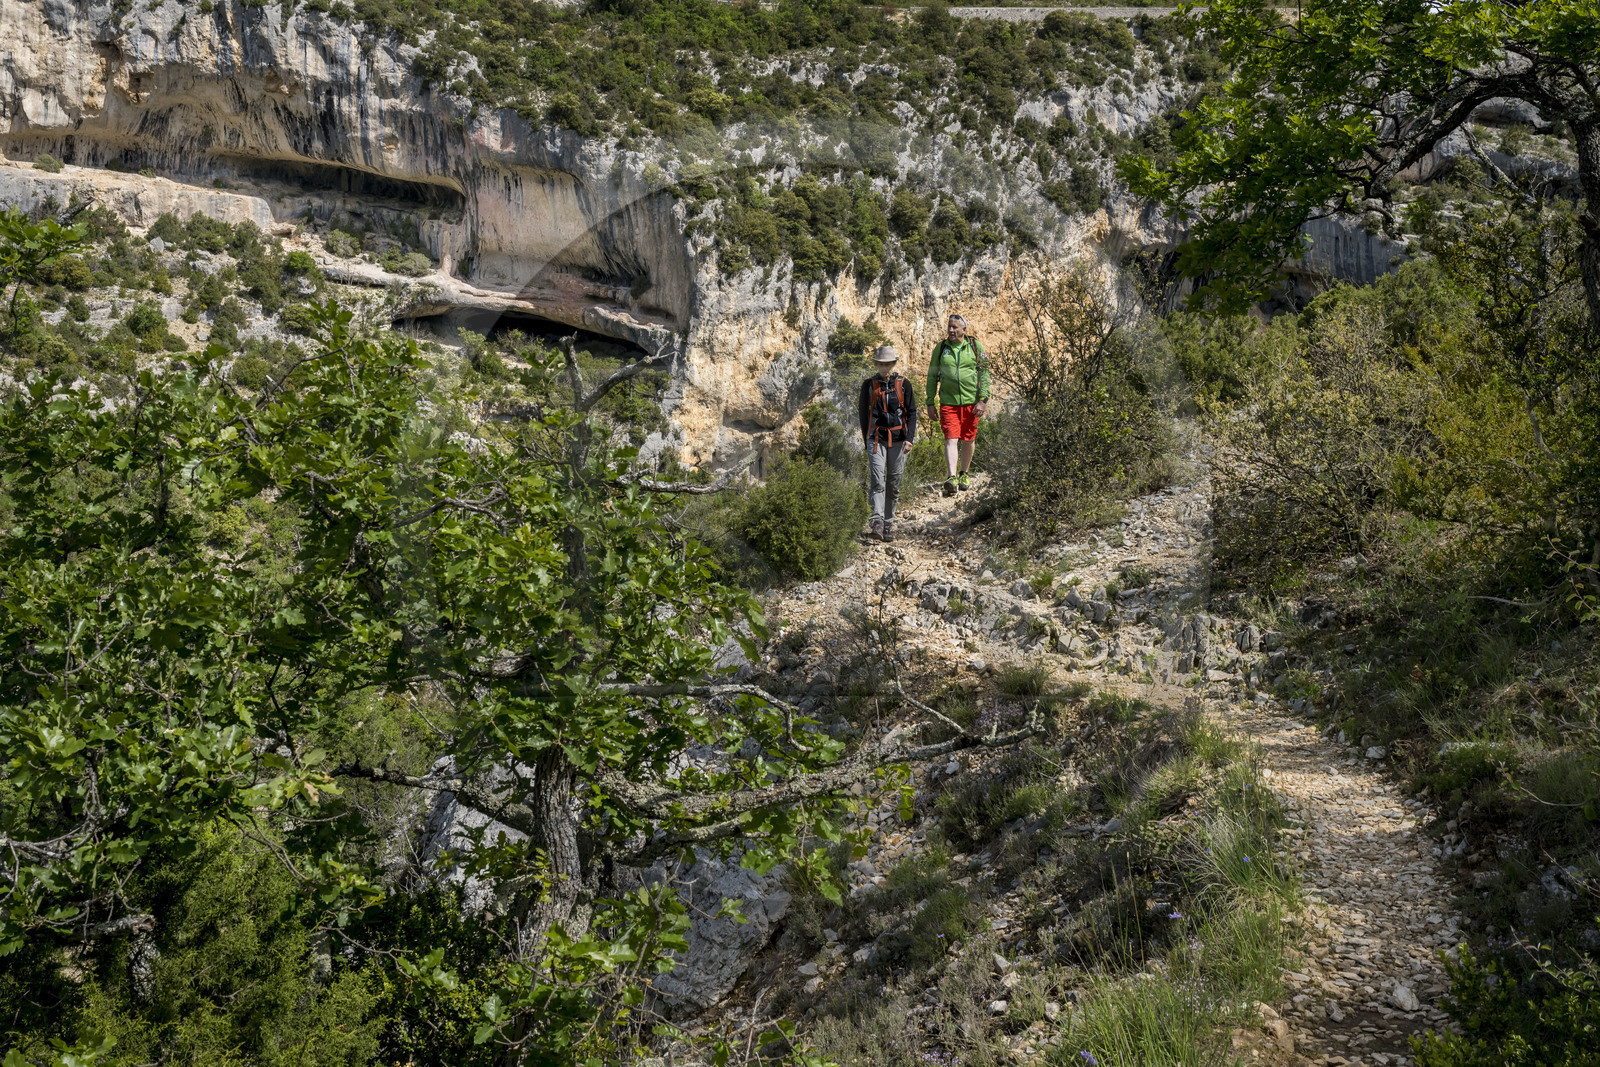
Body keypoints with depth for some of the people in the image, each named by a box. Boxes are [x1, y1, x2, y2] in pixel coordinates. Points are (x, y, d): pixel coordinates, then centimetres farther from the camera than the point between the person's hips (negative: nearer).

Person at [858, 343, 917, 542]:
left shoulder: (903, 385, 3)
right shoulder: (869, 385, 4)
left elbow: (911, 412, 2)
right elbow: (864, 413, 11)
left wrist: (909, 438, -10)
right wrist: (866, 441, 11)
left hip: (898, 439, 1)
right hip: (877, 438, -1)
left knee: (894, 484, 5)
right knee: (878, 481, -15)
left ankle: (889, 524, 14)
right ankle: (877, 522, -23)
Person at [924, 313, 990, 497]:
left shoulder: (975, 346, 2)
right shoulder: (941, 348, 5)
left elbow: (984, 374, 2)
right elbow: (932, 376, 10)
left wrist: (983, 400, -7)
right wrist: (930, 403, 6)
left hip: (971, 402, 0)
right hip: (948, 403, 0)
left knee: (968, 440, 9)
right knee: (951, 440, -13)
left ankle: (964, 474, 29)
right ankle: (951, 478, -23)